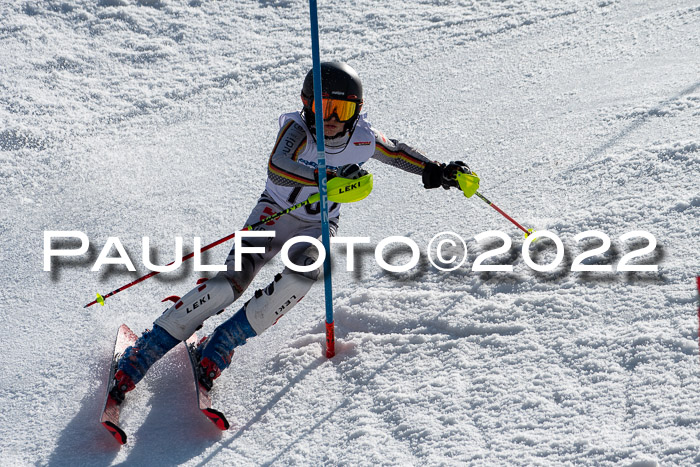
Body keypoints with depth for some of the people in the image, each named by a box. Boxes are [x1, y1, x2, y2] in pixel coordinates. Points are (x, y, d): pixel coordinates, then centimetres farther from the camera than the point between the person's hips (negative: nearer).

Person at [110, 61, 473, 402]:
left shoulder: (363, 139, -13)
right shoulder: (297, 128, -24)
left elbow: (397, 152, 10)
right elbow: (277, 167, -44)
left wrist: (435, 171, 5)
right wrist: (328, 177, -55)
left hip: (319, 226, 3)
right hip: (275, 213, -3)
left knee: (303, 274, -30)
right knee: (231, 280, -22)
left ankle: (220, 346, -18)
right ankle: (144, 352, -14)